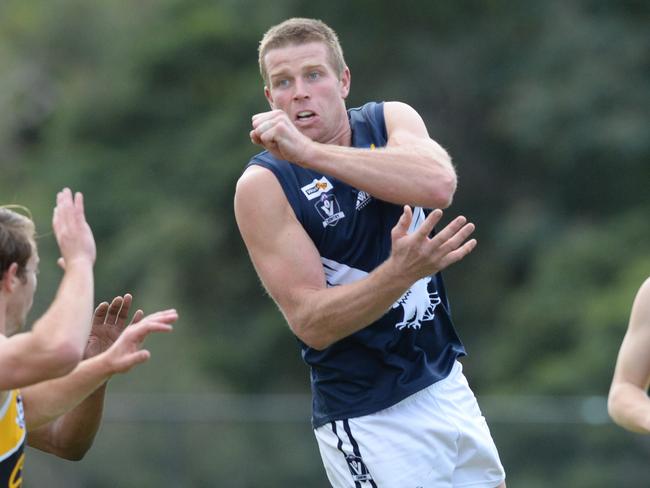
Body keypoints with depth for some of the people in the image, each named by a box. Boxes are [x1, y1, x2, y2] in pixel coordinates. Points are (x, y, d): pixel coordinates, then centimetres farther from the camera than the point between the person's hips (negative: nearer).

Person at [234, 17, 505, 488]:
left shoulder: (391, 120, -1)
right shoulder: (263, 185, -13)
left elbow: (439, 184, -24)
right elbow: (310, 323, -19)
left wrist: (307, 151, -30)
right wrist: (402, 273, -35)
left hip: (447, 384, 5)